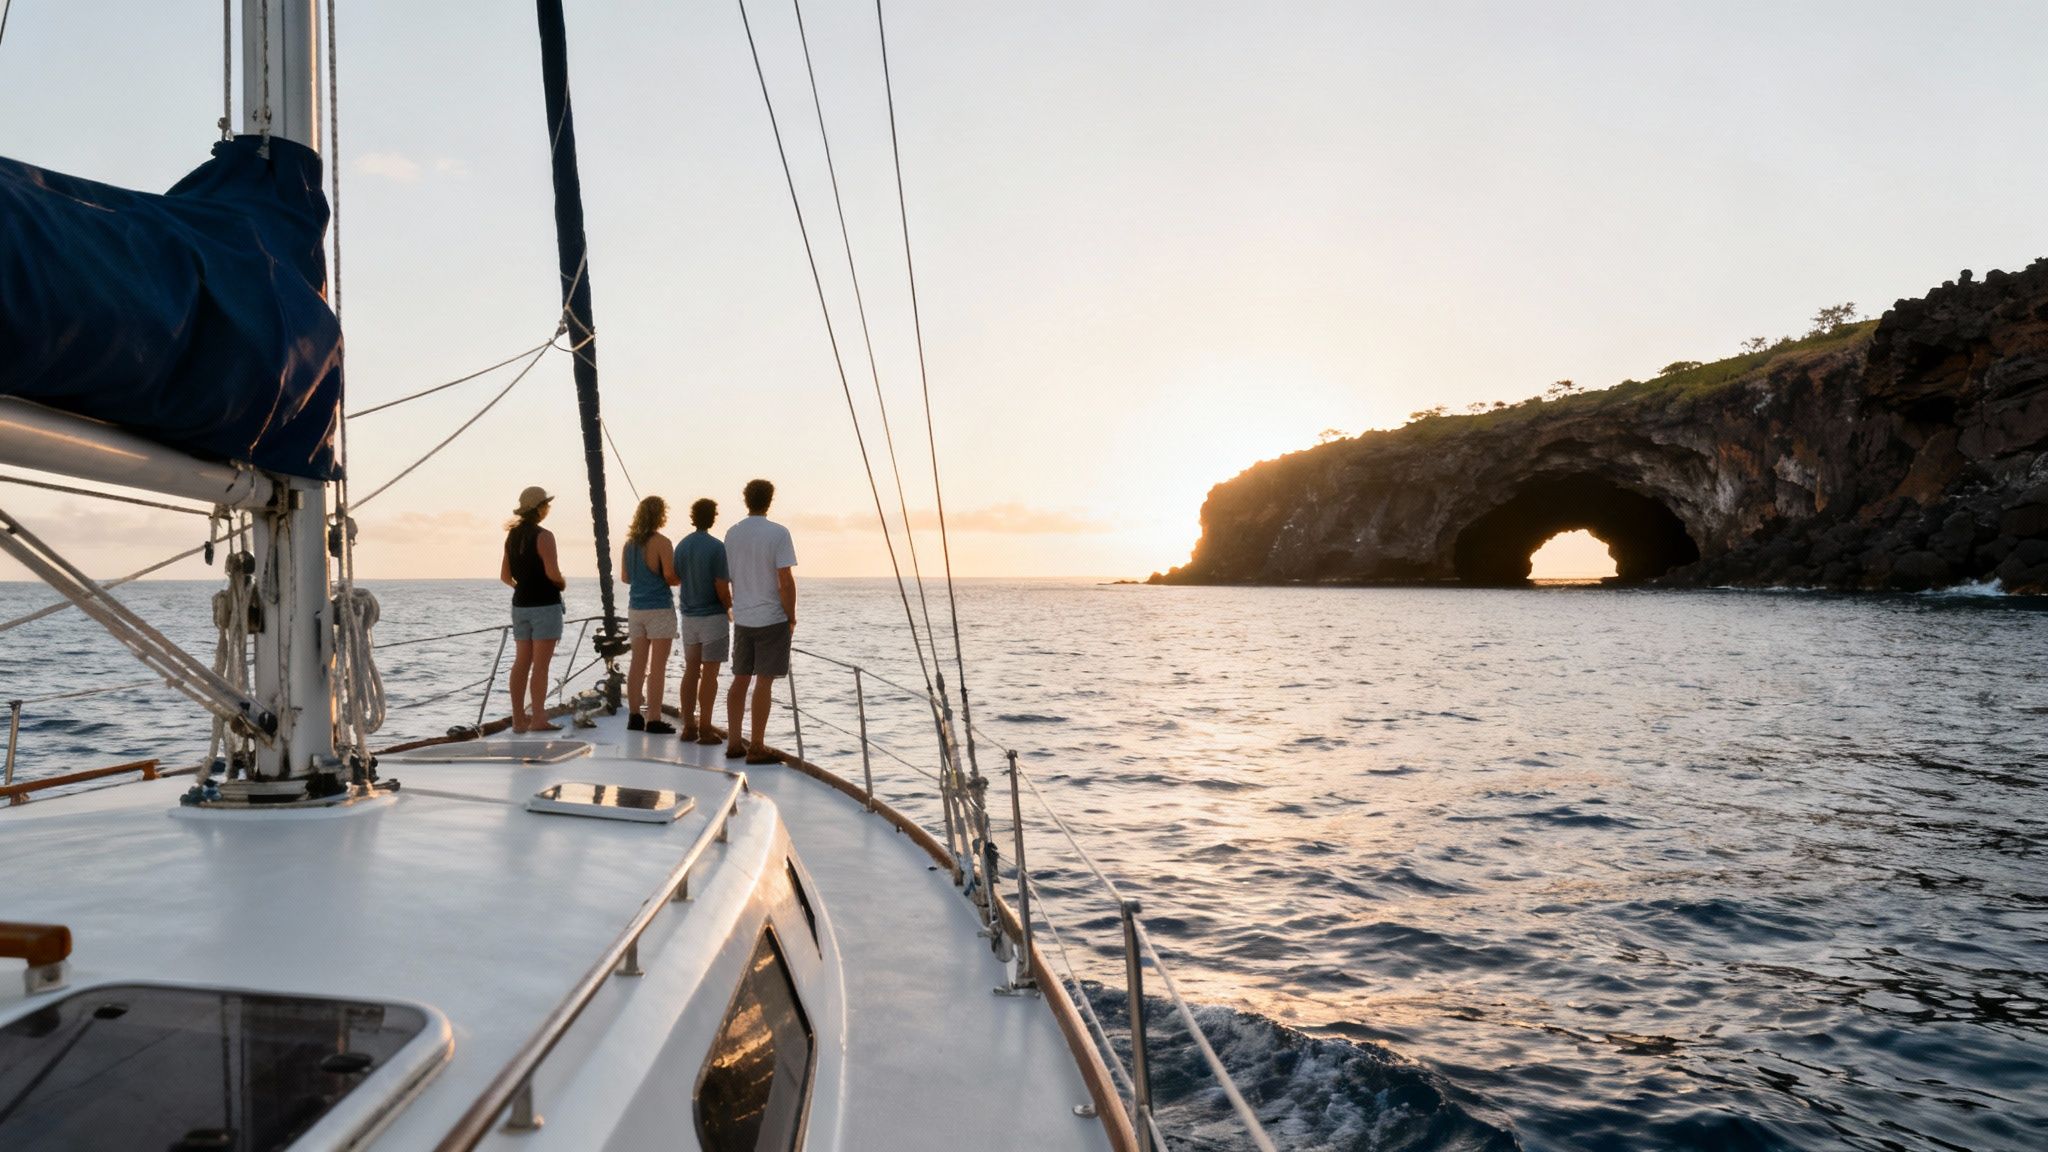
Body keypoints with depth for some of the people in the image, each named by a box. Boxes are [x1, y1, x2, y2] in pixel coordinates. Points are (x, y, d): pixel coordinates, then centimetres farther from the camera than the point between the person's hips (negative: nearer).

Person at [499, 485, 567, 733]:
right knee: (540, 665, -4)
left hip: (520, 604, 7)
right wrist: (563, 583, 0)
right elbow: (552, 573, -20)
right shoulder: (543, 536, -13)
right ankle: (538, 719, -3)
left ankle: (519, 719, 12)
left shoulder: (513, 536, 10)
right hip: (545, 604, -7)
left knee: (521, 663, 9)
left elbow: (505, 575, 12)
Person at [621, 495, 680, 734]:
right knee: (657, 666, -2)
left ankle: (635, 716, 15)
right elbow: (670, 577, -17)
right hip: (659, 609, -6)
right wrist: (680, 577, 4)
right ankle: (654, 719, -1)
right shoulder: (660, 542, -12)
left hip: (635, 607, 7)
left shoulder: (630, 542, 8)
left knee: (638, 663, 11)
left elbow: (626, 577, 14)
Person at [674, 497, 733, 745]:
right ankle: (705, 729, 0)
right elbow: (722, 588, -15)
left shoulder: (681, 546, 5)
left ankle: (689, 726, 15)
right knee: (709, 673, -1)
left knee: (691, 670, 11)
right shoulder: (716, 547, -14)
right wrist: (729, 609, 2)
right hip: (713, 616, -6)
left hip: (689, 616, 6)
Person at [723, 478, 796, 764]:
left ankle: (733, 743, 17)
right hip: (772, 618, -5)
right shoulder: (778, 533, -12)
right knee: (764, 682, -1)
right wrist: (791, 617, -4)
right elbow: (785, 581, -15)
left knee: (740, 680, 13)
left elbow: (729, 577, 12)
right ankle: (757, 748, 3)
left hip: (742, 619, 5)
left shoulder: (732, 533, 6)